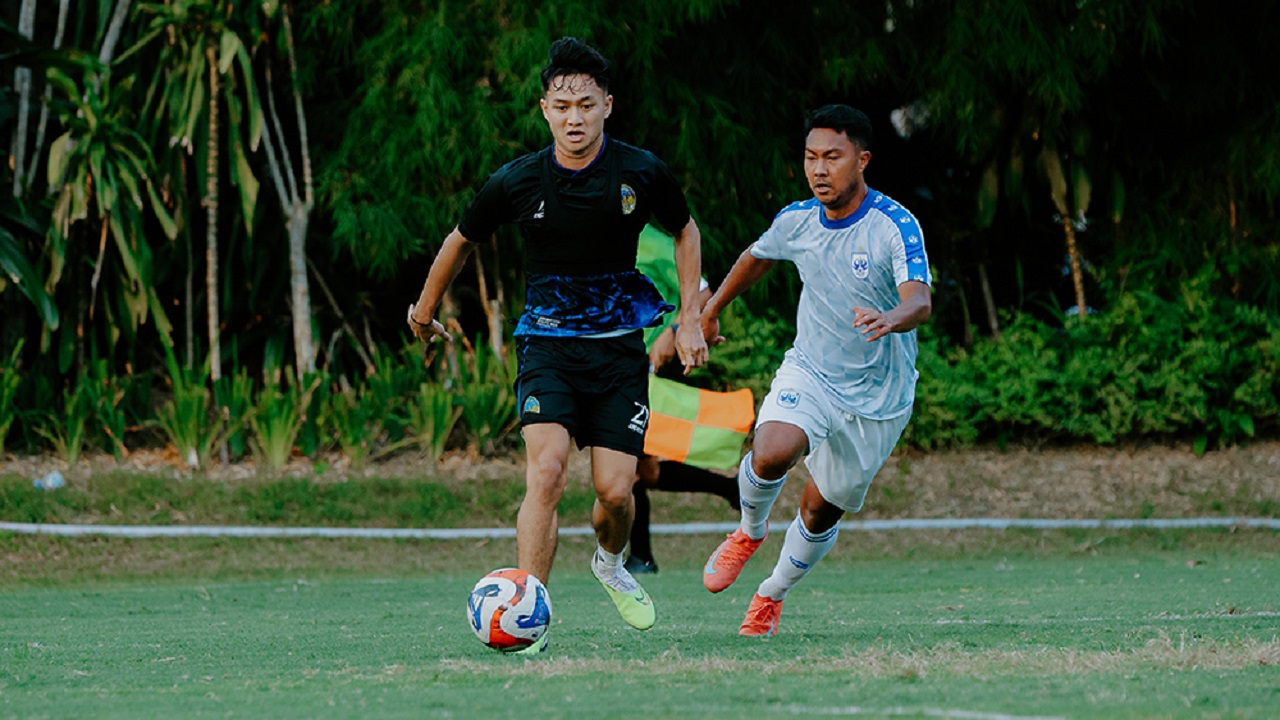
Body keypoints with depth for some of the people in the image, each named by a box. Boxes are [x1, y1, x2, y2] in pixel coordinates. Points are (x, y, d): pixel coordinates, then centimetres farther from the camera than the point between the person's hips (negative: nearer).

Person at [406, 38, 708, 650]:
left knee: (614, 491, -6)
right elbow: (461, 241, 11)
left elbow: (685, 232, 14)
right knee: (546, 470, -22)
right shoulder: (516, 182, -8)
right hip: (547, 341, -1)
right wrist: (424, 313, 23)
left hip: (619, 347, 1)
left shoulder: (641, 173, -7)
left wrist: (690, 320, 7)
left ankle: (611, 564, 30)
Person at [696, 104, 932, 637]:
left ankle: (772, 595, 36)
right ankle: (750, 532, 4)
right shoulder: (796, 221, -5)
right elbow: (757, 257, 19)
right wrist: (712, 308, 29)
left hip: (877, 397, -2)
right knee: (771, 453, -28)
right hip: (808, 373, 2)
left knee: (821, 512, 8)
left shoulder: (896, 226, -19)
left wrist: (892, 319, -56)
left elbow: (920, 301, -33)